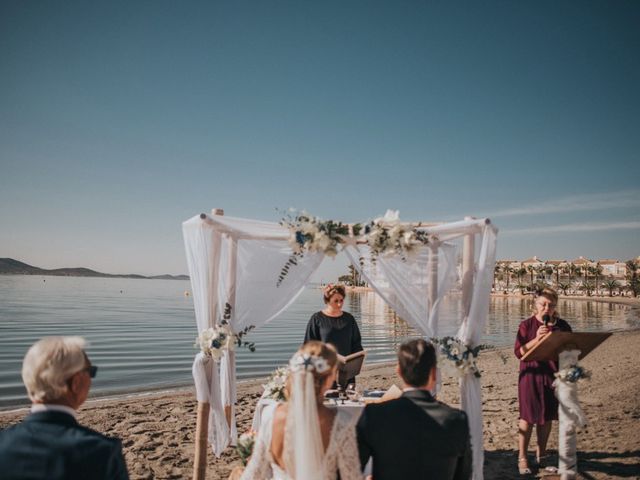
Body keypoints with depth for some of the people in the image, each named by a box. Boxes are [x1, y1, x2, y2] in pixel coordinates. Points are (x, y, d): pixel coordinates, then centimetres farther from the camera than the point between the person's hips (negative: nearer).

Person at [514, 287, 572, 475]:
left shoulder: (562, 326, 4)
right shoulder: (527, 325, -5)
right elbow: (518, 352, -10)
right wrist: (536, 339, -22)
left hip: (554, 375, 3)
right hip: (531, 375, -3)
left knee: (547, 417, 12)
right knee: (528, 417, 2)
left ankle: (541, 455, 29)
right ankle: (522, 458, 13)